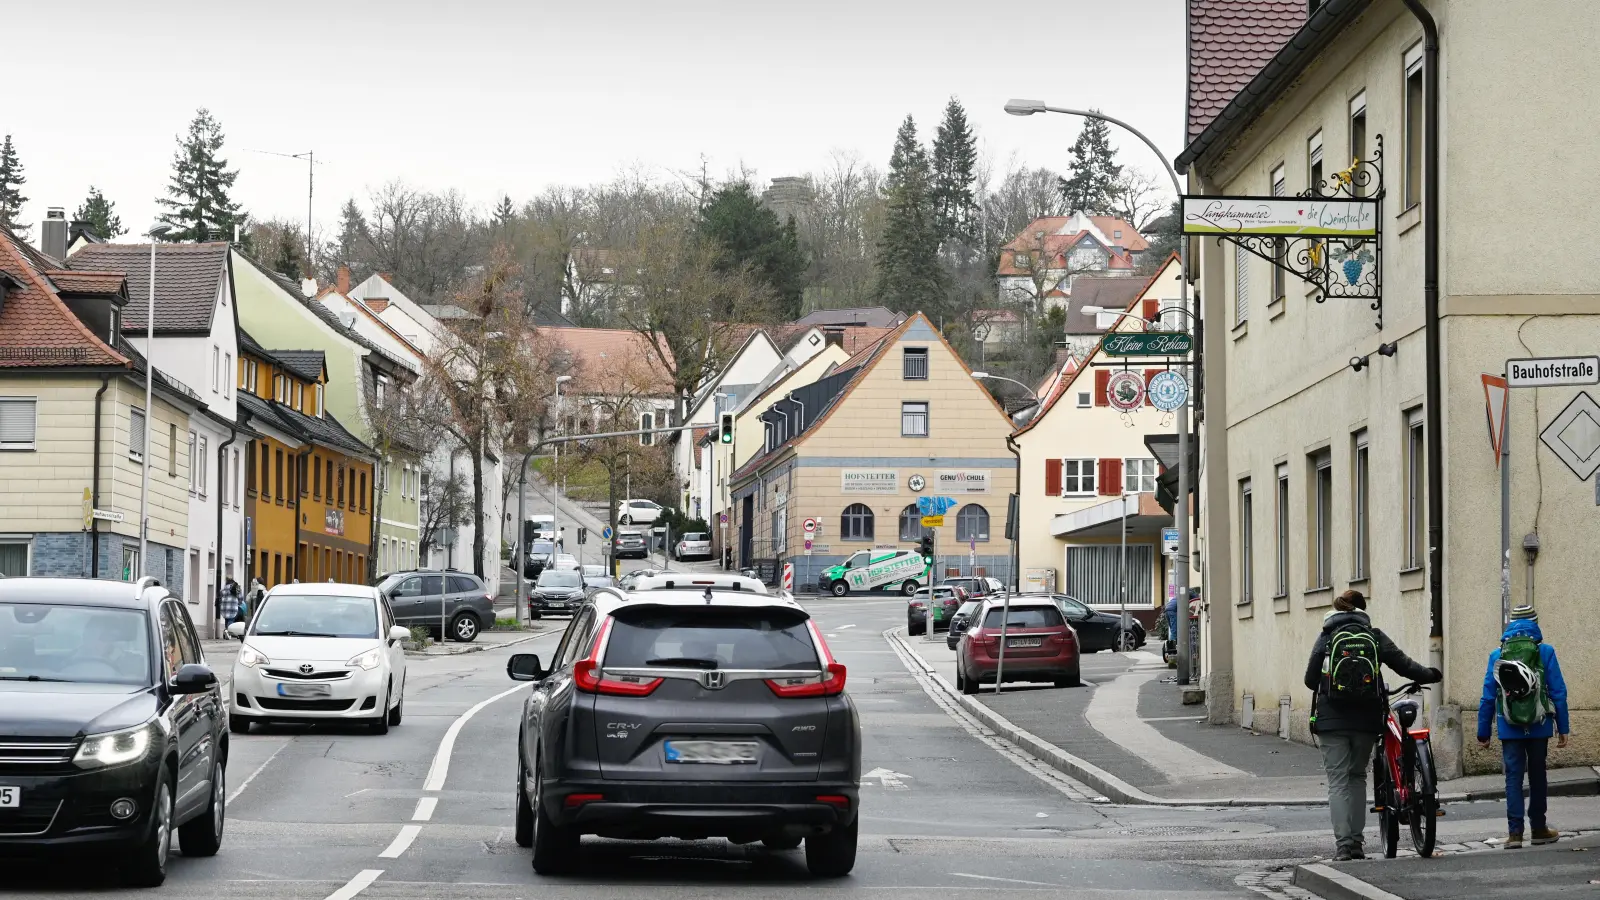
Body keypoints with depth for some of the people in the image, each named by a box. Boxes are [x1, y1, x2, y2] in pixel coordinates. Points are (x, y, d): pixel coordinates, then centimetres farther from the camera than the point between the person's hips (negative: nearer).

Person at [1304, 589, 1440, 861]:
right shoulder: (1374, 637, 3)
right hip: (1366, 720, 2)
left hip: (1331, 720, -2)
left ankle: (1343, 844, -9)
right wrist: (1430, 675, 23)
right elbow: (1403, 664, 5)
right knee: (1357, 777, 16)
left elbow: (1310, 680, 0)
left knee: (1338, 781, 1)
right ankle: (1355, 842, 12)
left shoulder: (1327, 638, 1)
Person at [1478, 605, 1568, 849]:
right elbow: (1558, 692, -4)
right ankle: (1539, 829, 20)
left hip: (1509, 728, 1)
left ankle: (1514, 832, -7)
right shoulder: (1545, 653, -3)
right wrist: (1563, 728, 2)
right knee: (1537, 777, 12)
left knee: (1513, 777, 1)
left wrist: (1483, 732, 7)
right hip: (1539, 727, 0)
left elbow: (1488, 697, 2)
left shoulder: (1497, 655, 2)